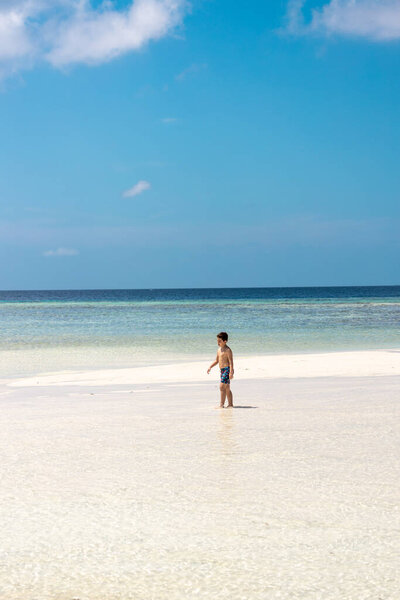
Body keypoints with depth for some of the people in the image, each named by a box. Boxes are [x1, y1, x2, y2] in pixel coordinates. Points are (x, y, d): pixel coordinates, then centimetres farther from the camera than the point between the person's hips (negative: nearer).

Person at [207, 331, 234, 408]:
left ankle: (222, 405, -14)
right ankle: (230, 404, 19)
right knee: (227, 389, 13)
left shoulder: (227, 350, -13)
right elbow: (217, 361, 24)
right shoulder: (219, 349, 15)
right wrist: (210, 367, 13)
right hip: (222, 370, 10)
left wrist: (231, 372, -25)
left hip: (227, 370, -10)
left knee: (222, 387, -15)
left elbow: (231, 362, -18)